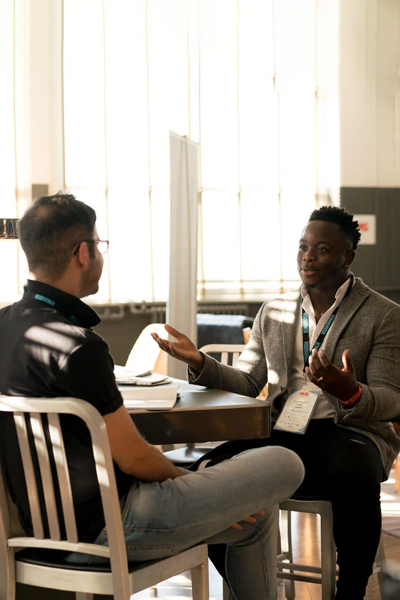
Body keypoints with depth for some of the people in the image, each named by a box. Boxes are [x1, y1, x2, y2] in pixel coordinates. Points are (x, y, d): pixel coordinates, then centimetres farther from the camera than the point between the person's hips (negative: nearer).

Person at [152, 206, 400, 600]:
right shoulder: (273, 313, 18)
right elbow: (246, 384, 15)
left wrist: (350, 392, -25)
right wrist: (200, 363, -3)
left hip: (350, 432, -3)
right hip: (283, 433, 4)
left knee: (353, 479, -39)